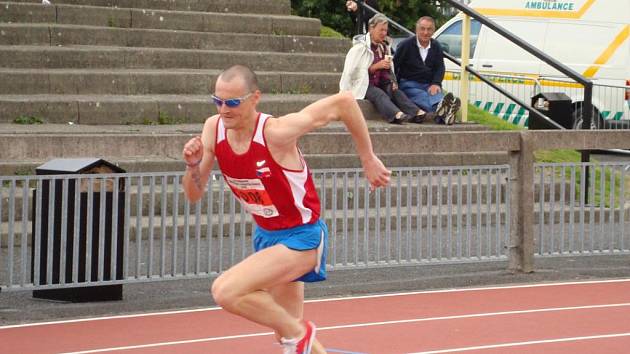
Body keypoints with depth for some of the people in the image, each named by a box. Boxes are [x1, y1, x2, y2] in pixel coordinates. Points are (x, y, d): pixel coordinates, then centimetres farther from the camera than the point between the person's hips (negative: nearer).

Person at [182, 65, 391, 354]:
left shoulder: (276, 133, -29)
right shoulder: (214, 129, -10)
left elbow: (344, 102, -23)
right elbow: (194, 195, -2)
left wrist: (368, 160, -14)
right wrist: (193, 165, -24)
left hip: (300, 238, -7)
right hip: (266, 234, 7)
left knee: (225, 291, -25)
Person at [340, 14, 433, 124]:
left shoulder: (385, 47, 17)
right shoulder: (360, 47, -4)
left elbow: (389, 70, 22)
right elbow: (350, 71, -13)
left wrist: (392, 82, 0)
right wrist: (377, 66, -19)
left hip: (382, 84, 6)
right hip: (364, 86, -6)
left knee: (396, 92, -23)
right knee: (379, 94, -34)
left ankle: (417, 113, -47)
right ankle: (396, 114, -63)